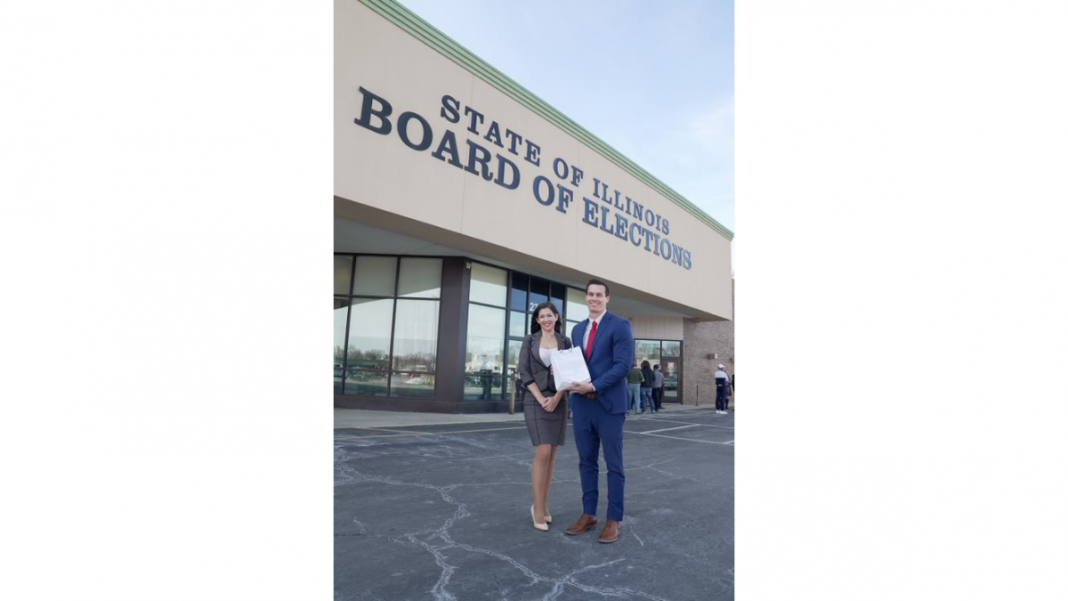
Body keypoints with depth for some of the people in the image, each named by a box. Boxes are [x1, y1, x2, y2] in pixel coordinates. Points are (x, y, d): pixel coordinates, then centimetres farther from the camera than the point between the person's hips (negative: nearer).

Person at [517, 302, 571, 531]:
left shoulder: (565, 342, 7)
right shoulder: (529, 341, 3)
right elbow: (524, 372, -4)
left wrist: (556, 398, -12)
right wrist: (541, 399, -13)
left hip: (558, 401, 3)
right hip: (535, 400, -2)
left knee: (552, 453, 6)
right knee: (543, 452, -11)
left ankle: (544, 504, 18)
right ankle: (538, 507, 1)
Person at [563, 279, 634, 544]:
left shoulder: (620, 325, -6)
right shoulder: (577, 329, 15)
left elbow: (623, 365, -14)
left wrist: (594, 386, -19)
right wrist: (572, 381, -4)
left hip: (609, 404, -6)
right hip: (582, 404, 6)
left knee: (614, 464, 5)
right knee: (586, 462, 12)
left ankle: (614, 520, 16)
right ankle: (588, 514, 25)